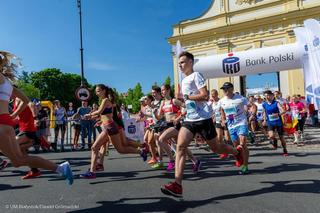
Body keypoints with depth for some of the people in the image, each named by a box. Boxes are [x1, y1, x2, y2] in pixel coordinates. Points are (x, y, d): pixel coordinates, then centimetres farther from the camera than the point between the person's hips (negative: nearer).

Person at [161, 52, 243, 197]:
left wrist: (187, 97, -17)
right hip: (189, 120, 7)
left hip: (203, 119, -7)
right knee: (180, 147, -13)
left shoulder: (196, 76, -7)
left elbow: (204, 95, -19)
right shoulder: (183, 81, 18)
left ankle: (237, 152, 42)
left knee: (215, 148, 9)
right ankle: (177, 185, -17)